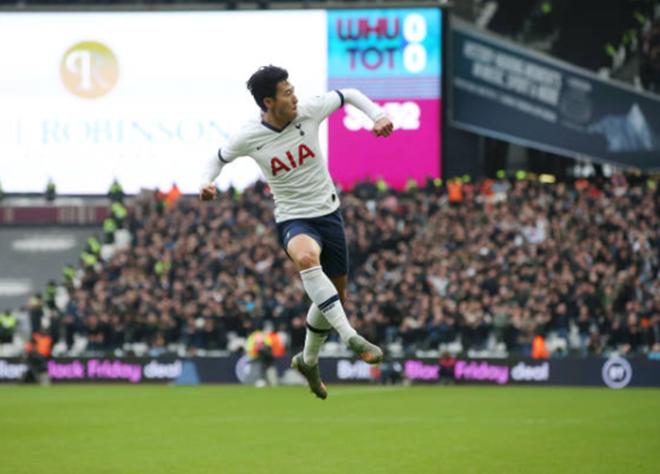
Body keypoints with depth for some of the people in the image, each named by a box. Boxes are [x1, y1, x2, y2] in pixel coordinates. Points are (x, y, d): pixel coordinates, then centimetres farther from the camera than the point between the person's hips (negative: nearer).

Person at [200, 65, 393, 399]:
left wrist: (377, 116, -7)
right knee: (306, 257, -40)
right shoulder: (248, 137, -13)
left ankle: (308, 360, 38)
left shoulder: (309, 111, -9)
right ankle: (351, 338, -43)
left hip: (328, 213, 4)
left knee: (335, 294, 14)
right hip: (292, 220, -4)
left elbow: (348, 95, 8)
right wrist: (206, 182, -12)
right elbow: (220, 158, 7)